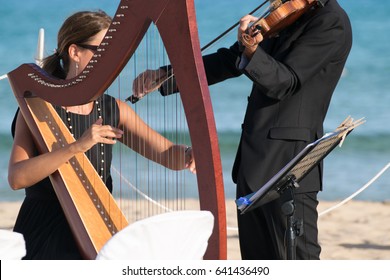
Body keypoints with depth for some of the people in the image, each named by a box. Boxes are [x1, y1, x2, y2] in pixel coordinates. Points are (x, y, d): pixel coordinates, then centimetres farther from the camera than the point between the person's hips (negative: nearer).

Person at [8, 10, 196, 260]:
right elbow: (17, 178, -18)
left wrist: (189, 155, -22)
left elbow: (168, 154, 3)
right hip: (44, 237, -5)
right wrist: (76, 147, -28)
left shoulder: (116, 111, 9)